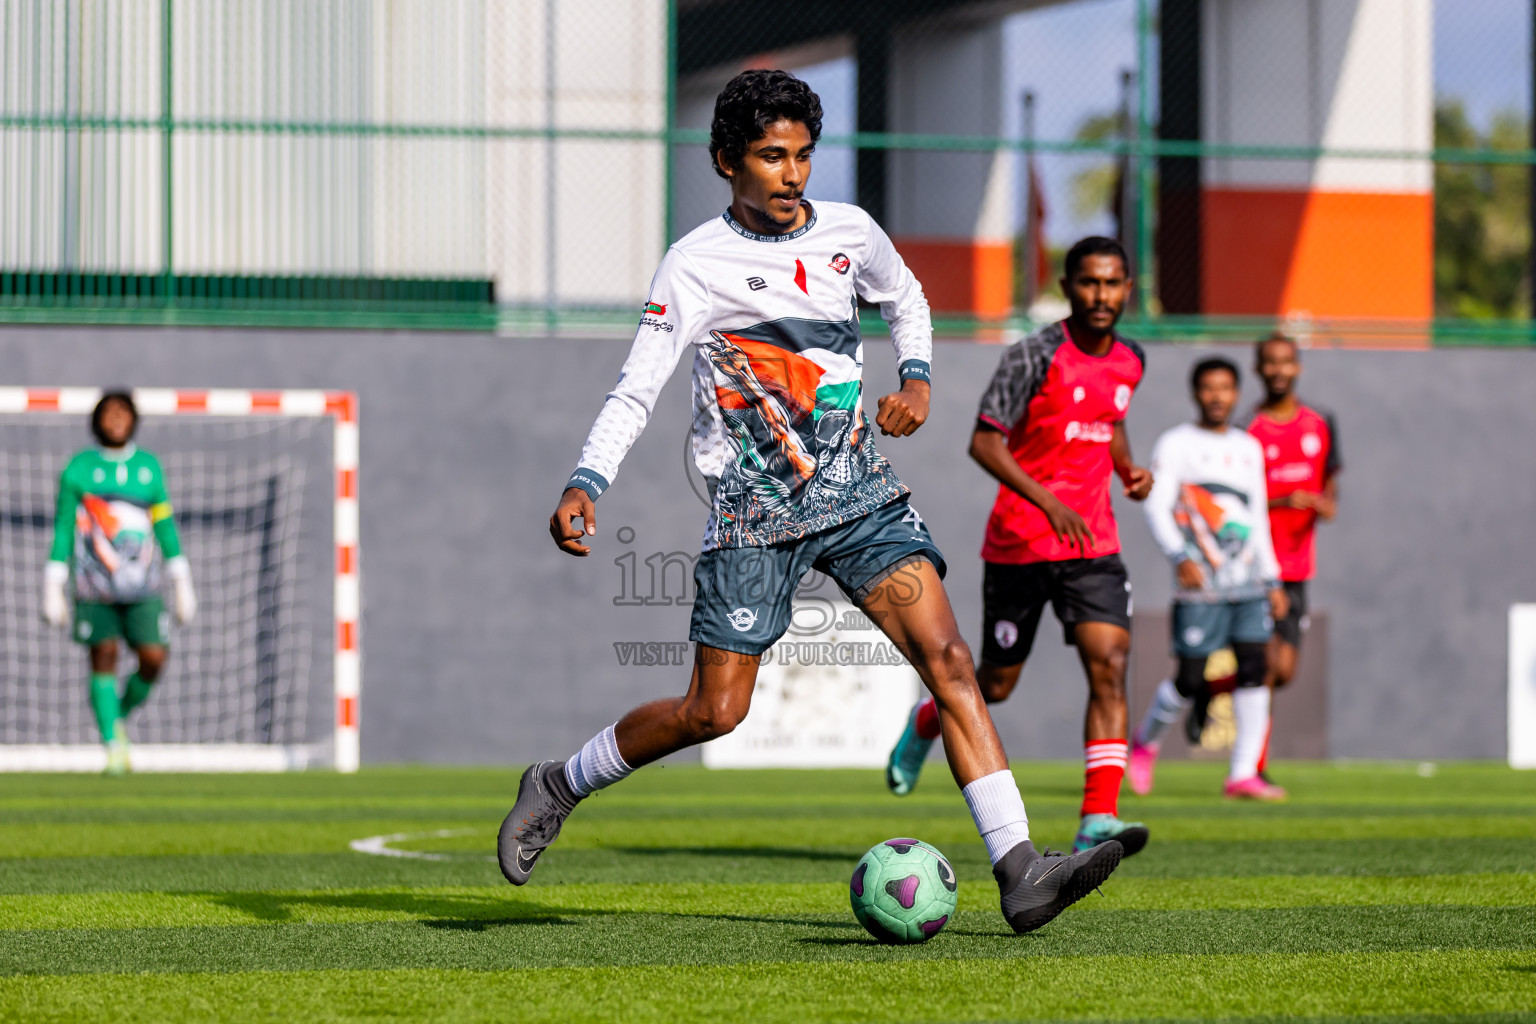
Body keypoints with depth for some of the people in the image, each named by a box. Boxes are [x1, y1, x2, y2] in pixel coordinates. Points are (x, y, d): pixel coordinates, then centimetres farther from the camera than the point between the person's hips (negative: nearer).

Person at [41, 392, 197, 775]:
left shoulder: (149, 466, 10)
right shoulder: (78, 470, 1)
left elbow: (165, 527, 14)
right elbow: (63, 529, 3)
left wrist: (182, 585, 13)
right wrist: (53, 589, -1)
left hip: (141, 585, 2)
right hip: (95, 585, -2)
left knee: (153, 660, -8)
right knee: (104, 657, -7)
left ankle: (121, 715, 19)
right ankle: (113, 746, -1)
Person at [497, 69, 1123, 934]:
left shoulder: (850, 235, 5)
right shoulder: (698, 265, -9)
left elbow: (906, 300, 27)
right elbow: (637, 389, -12)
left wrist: (917, 377, 7)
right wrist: (585, 485, -27)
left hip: (862, 495, 4)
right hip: (756, 514, -4)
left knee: (948, 658, -13)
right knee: (714, 711, -3)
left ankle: (1019, 872, -19)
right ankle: (558, 786, 23)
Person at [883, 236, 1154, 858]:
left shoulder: (1129, 361, 7)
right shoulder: (1034, 356, -13)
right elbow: (983, 441, -18)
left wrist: (1130, 470, 8)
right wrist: (1049, 502, -29)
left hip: (1093, 543, 4)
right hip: (1019, 543, -4)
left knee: (1110, 667, -16)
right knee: (997, 685, 8)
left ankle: (1098, 820, -22)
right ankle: (926, 722, 43)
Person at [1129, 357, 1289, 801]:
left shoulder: (1249, 448, 17)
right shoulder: (1175, 445, 0)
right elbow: (1156, 507, -9)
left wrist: (1273, 580, 18)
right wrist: (1181, 557, -24)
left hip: (1249, 580, 5)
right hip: (1200, 582, -5)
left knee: (1253, 668, -6)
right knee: (1190, 679, -5)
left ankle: (1243, 773, -5)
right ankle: (1146, 740, 22)